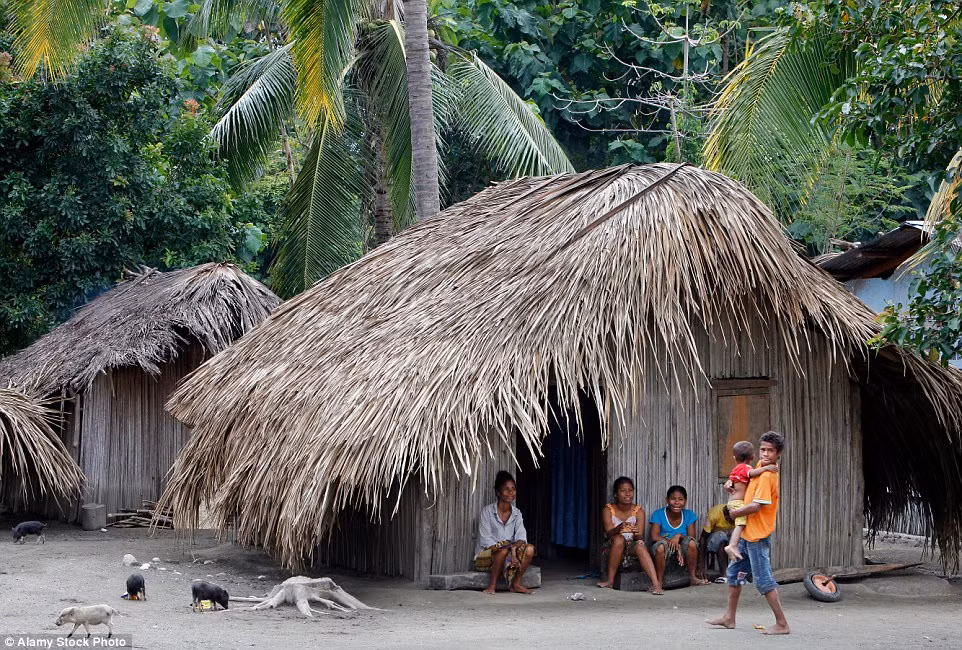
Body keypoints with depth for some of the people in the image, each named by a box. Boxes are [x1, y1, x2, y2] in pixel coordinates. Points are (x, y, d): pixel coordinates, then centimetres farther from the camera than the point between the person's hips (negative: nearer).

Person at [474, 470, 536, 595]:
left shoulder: (516, 513, 7)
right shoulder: (487, 511, -8)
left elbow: (521, 537, -5)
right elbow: (485, 540, -14)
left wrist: (514, 548, -30)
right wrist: (509, 550, -25)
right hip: (486, 555, -5)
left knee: (529, 549, -22)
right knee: (504, 550, -37)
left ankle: (516, 584, -13)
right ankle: (492, 584, -24)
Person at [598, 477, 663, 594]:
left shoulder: (638, 511, 0)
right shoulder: (608, 510, -3)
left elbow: (641, 537, -11)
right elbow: (609, 533, -18)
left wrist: (637, 534, -36)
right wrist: (619, 528, -41)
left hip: (631, 549, 1)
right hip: (612, 550, -1)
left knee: (640, 545, -32)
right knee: (619, 539, -33)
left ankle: (655, 584, -48)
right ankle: (610, 580, -27)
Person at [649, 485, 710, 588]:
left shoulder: (689, 515, 1)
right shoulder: (658, 514, -8)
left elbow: (692, 537, -6)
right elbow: (654, 536, -20)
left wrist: (679, 536, -27)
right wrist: (676, 545, -26)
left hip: (682, 550, 2)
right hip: (665, 552, -2)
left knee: (690, 542, -29)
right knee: (661, 546, -37)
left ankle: (692, 577, -13)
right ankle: (659, 581, -21)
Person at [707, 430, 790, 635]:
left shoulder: (767, 476, -21)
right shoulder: (761, 467, 8)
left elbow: (755, 506, -25)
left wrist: (732, 513, -9)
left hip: (758, 536, -10)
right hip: (749, 533, 10)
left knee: (764, 580, -7)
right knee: (735, 571, 18)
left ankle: (781, 624, -3)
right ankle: (729, 617, 27)